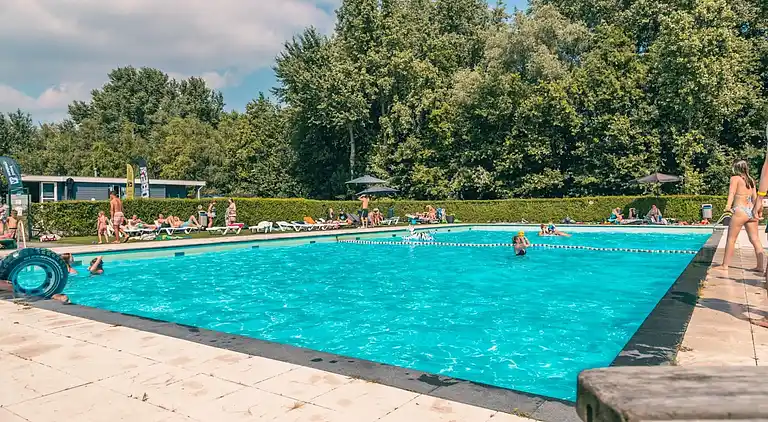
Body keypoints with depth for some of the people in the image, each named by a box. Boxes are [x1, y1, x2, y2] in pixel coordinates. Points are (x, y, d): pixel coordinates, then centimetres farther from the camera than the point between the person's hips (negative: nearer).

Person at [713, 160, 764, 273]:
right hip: (751, 211, 6)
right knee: (755, 240, 8)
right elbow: (755, 197, 19)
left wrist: (728, 206, -23)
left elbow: (732, 193, -13)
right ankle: (761, 266, 10)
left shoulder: (735, 178, 1)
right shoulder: (751, 180, 17)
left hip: (740, 211, -6)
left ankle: (725, 265, 3)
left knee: (731, 239, 0)